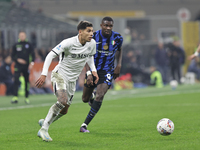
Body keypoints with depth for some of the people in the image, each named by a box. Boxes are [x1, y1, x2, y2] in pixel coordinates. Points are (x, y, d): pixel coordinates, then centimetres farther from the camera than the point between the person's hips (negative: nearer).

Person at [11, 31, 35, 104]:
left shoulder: (29, 45, 6)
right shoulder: (16, 45, 7)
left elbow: (32, 54, 5)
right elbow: (12, 56, 9)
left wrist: (32, 63, -8)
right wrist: (18, 60, -9)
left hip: (26, 66, 1)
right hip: (18, 66, -1)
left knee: (27, 81, 5)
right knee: (16, 80, -16)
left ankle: (26, 97, 15)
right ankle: (15, 97, -20)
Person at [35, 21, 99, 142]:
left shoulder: (92, 43, -2)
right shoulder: (69, 43, -20)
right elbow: (51, 55, -18)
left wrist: (94, 70, 2)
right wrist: (44, 74, -25)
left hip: (72, 79, 7)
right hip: (60, 74, -7)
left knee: (64, 110, 8)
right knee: (62, 101, -29)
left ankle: (45, 122, 35)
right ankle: (44, 129, -22)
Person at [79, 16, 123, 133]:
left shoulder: (117, 38, -7)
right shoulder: (93, 37, -13)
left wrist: (119, 65, 2)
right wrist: (89, 73, -19)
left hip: (107, 72, -1)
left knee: (100, 96, -22)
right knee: (85, 99, 8)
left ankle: (85, 125, -16)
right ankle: (92, 97, 50)